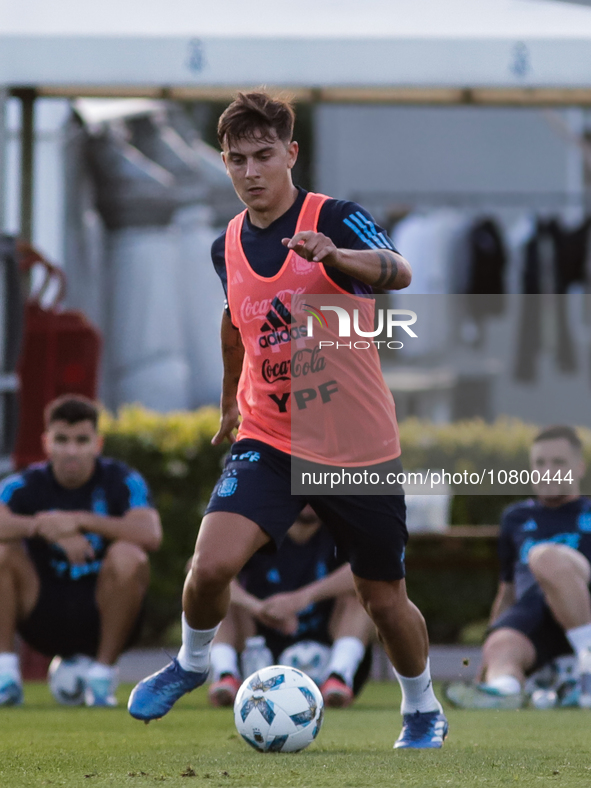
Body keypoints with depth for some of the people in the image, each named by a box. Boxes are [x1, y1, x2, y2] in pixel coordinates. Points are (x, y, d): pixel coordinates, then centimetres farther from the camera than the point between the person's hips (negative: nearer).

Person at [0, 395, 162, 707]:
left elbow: (150, 535, -25)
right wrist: (43, 527, -35)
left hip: (101, 620, -1)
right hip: (44, 620, 1)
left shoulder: (121, 481, -6)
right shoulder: (27, 485, -4)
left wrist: (80, 521, -29)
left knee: (128, 557, -29)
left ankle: (102, 675, -17)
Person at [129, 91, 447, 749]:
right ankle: (192, 663, 10)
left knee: (383, 599, 7)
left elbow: (397, 273, -33)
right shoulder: (227, 246, 3)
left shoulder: (335, 219, -12)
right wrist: (229, 404, 35)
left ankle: (423, 712, 34)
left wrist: (338, 256, -54)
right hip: (268, 441, 3)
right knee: (211, 564, -20)